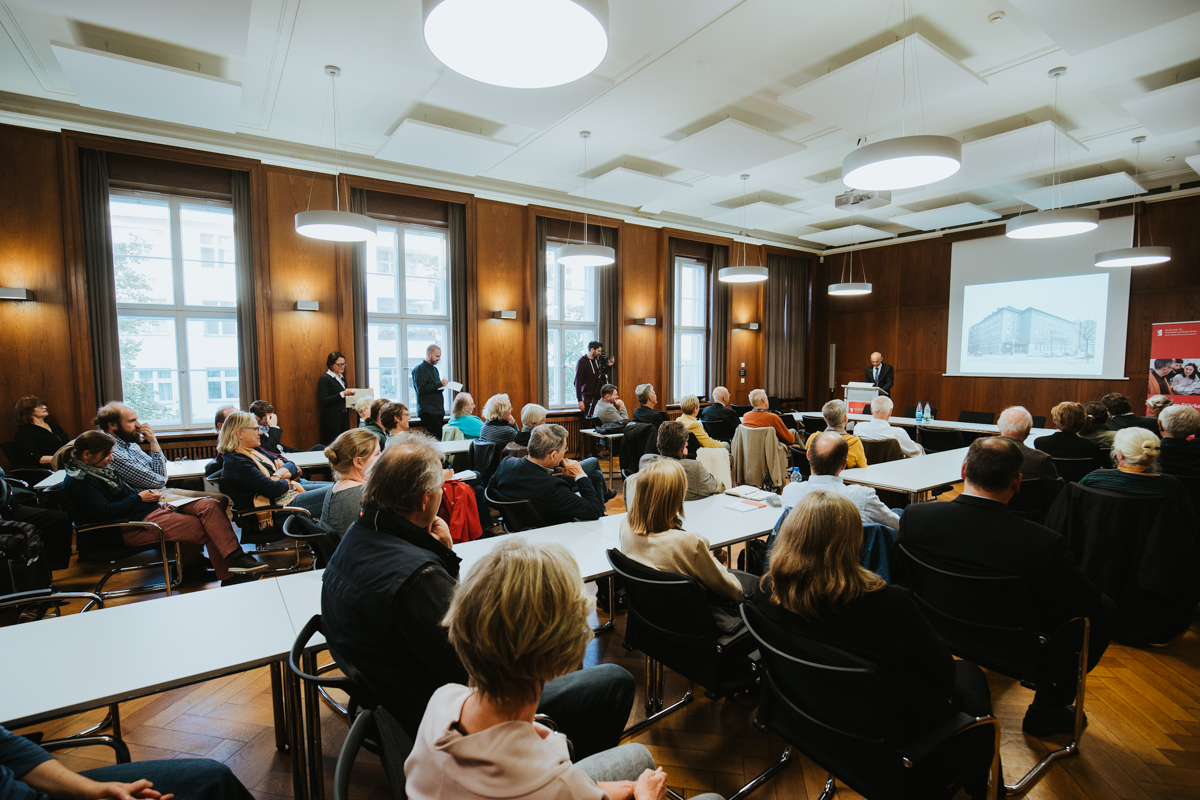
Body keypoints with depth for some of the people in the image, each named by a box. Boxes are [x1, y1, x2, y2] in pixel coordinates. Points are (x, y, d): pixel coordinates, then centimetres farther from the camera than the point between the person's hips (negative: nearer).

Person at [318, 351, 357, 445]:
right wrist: (342, 394, -21)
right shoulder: (324, 379, -5)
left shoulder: (342, 378, 17)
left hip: (344, 416, 7)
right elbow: (324, 401, -15)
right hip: (331, 418, -7)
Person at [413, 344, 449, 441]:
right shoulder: (419, 369, -5)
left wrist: (444, 385, 7)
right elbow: (421, 390, -16)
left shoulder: (435, 369, 22)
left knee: (441, 438, 2)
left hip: (438, 410, 8)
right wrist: (439, 384, -14)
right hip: (428, 411, -8)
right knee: (435, 439, -15)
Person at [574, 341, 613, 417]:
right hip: (587, 397, -5)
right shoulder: (582, 362, -7)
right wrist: (580, 400, -17)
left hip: (598, 396, 5)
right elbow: (578, 382, -11)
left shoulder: (597, 360, 11)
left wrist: (607, 366, 7)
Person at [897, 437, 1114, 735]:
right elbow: (1089, 601, -12)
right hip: (1016, 652, -4)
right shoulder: (1043, 542, -29)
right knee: (1104, 609, 18)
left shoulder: (914, 516, -21)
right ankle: (1046, 710, 28)